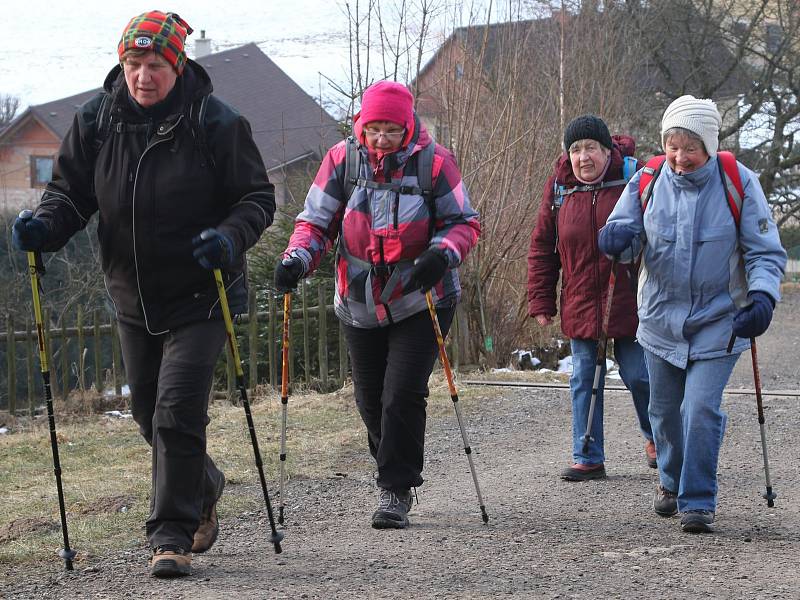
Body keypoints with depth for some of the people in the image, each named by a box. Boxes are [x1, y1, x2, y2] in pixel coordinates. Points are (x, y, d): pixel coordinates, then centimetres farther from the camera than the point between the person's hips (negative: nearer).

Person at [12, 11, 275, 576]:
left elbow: (257, 197, -7)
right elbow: (71, 189, 6)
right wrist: (46, 226, -16)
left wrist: (230, 237, -26)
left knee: (177, 412, -14)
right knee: (150, 415, 16)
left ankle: (172, 537, -6)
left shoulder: (217, 122, -12)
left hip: (199, 296, -5)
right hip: (134, 300, 5)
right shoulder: (97, 120, -2)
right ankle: (203, 485, 44)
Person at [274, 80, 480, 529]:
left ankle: (397, 491, -3)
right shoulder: (342, 160, -4)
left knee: (403, 395, -13)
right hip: (361, 304, 3)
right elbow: (316, 222, 0)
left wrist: (441, 255, -26)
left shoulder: (434, 162, -10)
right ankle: (397, 472, 35)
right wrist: (296, 261, -20)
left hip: (421, 302, -3)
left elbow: (464, 222, -5)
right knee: (371, 401, 11)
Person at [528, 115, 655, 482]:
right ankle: (588, 459, 12)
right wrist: (541, 302, 4)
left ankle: (654, 436, 31)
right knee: (584, 382, 5)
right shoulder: (559, 188, 3)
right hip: (580, 305, 3)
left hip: (628, 302, -3)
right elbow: (542, 248, 8)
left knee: (638, 376, 3)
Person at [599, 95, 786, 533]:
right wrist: (617, 235, -25)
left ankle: (698, 502, -1)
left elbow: (765, 251, -7)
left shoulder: (738, 183, -11)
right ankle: (671, 481, 41)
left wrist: (762, 295, -25)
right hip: (661, 318, 3)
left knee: (702, 408, -14)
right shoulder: (647, 181, -5)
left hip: (718, 321, -3)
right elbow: (625, 228, 1)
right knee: (665, 410, 15)